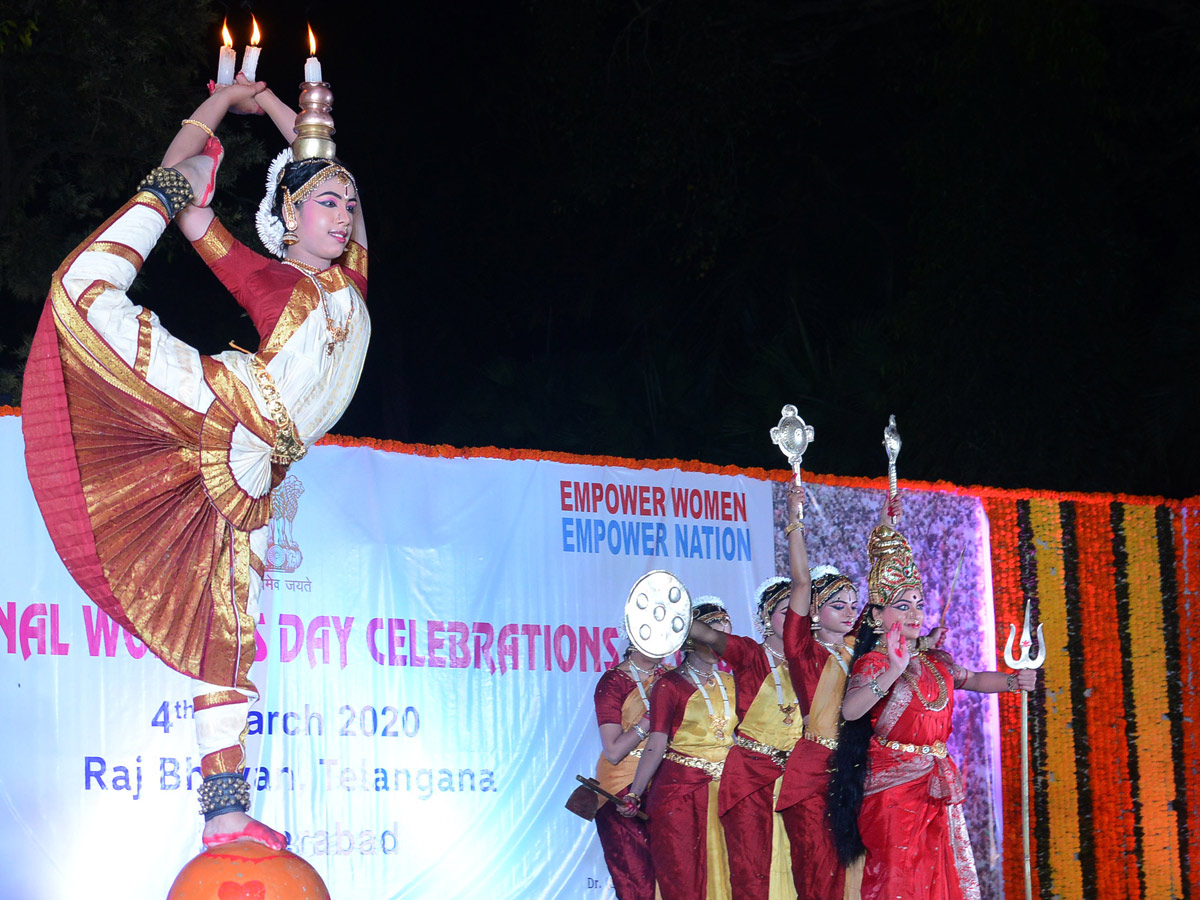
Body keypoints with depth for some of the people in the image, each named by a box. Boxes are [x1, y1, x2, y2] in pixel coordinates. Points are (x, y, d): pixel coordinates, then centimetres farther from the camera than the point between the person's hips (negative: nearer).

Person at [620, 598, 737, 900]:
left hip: (724, 792, 5)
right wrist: (634, 795, -20)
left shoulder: (730, 683, 12)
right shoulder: (670, 684, -3)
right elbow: (656, 745, -10)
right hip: (680, 791, -5)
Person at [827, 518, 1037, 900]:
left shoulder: (934, 661, 11)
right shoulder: (874, 663, -10)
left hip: (937, 788, 7)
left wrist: (1014, 681, 12)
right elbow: (851, 710, -29)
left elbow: (971, 679, 30)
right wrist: (893, 672, -42)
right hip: (894, 788, -7)